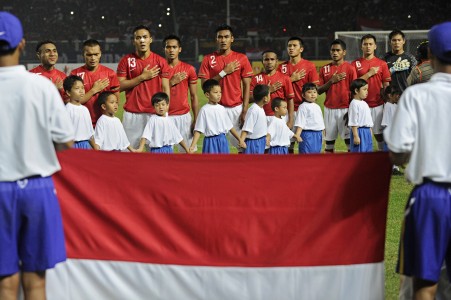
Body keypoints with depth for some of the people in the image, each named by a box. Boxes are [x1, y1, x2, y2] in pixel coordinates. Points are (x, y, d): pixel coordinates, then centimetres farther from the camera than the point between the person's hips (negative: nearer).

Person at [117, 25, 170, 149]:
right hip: (132, 114, 0)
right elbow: (120, 86, -1)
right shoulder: (126, 60, 5)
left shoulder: (160, 61, 6)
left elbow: (166, 89, 5)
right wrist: (142, 77, -7)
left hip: (155, 113, 0)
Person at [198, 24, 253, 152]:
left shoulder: (242, 58, 3)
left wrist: (245, 110, -5)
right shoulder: (208, 59, 4)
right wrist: (224, 72, -10)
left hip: (236, 108, 0)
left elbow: (246, 86, 2)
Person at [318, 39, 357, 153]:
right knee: (329, 139, 5)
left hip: (345, 109, -3)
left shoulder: (350, 68, -1)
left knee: (349, 138, -5)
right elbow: (319, 91, 6)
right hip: (329, 109, 3)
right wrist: (331, 81, -9)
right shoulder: (325, 69, 8)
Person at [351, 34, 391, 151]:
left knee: (379, 132, 3)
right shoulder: (355, 63, 5)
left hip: (377, 105, 0)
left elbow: (386, 85, 6)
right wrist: (369, 74, -9)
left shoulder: (382, 64, 6)